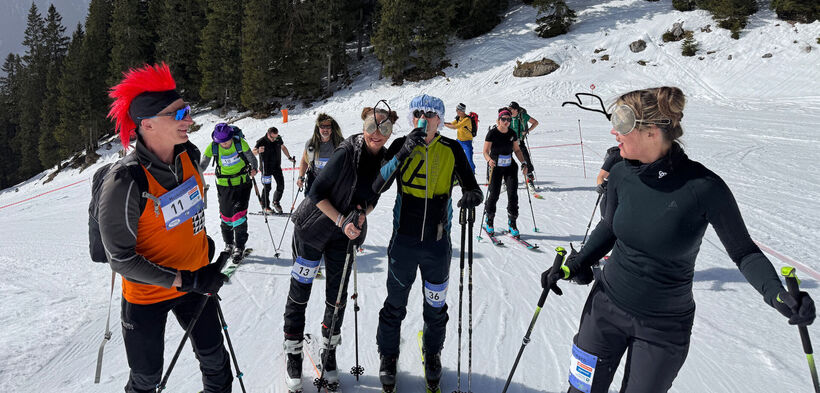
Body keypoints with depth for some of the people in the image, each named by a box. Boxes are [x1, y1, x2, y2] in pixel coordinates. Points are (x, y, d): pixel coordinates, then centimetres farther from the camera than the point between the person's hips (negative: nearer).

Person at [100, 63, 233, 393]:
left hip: (195, 278, 5)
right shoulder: (124, 183, -28)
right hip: (146, 295, -5)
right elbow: (121, 259, -22)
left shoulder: (189, 155, -9)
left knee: (215, 360, 17)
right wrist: (184, 280, -24)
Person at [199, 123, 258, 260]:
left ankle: (239, 246, 0)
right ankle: (228, 244, 30)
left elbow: (251, 158, -3)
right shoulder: (212, 147, -13)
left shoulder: (240, 142, -16)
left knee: (239, 213, -11)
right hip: (224, 185, 2)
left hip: (242, 183, -2)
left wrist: (253, 168, -17)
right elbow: (202, 165, -6)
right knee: (226, 215, 7)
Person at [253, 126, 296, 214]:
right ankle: (265, 207, 13)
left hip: (277, 166, 5)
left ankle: (276, 202, 26)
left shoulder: (278, 139, -3)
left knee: (281, 185, 4)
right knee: (267, 187, -2)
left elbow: (283, 147, 17)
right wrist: (258, 151, -46)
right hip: (266, 168, -5)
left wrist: (289, 158, 13)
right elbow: (253, 153, -24)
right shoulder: (261, 141, -17)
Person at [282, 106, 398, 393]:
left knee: (338, 297, 9)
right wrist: (341, 221, -24)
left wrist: (363, 213, -11)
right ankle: (293, 354, 21)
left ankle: (329, 351, 28)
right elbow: (316, 193, -18)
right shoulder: (347, 152, -21)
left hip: (346, 235, 4)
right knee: (299, 293, 4)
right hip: (313, 228, -4)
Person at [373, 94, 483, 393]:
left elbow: (470, 185, -2)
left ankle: (432, 356, 42)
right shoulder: (401, 145, -6)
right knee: (395, 305, 13)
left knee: (436, 307, 17)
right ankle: (388, 357, 36)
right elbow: (378, 186, -16)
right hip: (404, 242, -1)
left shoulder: (452, 150, -4)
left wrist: (472, 195, -26)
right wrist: (404, 153, -28)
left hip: (438, 244, 1)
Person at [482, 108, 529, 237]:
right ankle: (489, 221, 19)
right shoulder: (492, 133, -10)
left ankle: (512, 222, 7)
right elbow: (485, 151, -11)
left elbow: (517, 150, 13)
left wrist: (523, 163, 1)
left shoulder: (512, 134, 3)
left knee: (513, 194, -6)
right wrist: (489, 160, -31)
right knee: (494, 195, -3)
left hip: (510, 167, 4)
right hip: (496, 168, -3)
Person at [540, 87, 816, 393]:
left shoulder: (704, 187, -22)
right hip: (607, 307, 3)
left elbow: (743, 252, -9)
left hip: (664, 328, -3)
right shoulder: (621, 175, -9)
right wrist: (573, 266, 0)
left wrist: (778, 294, -25)